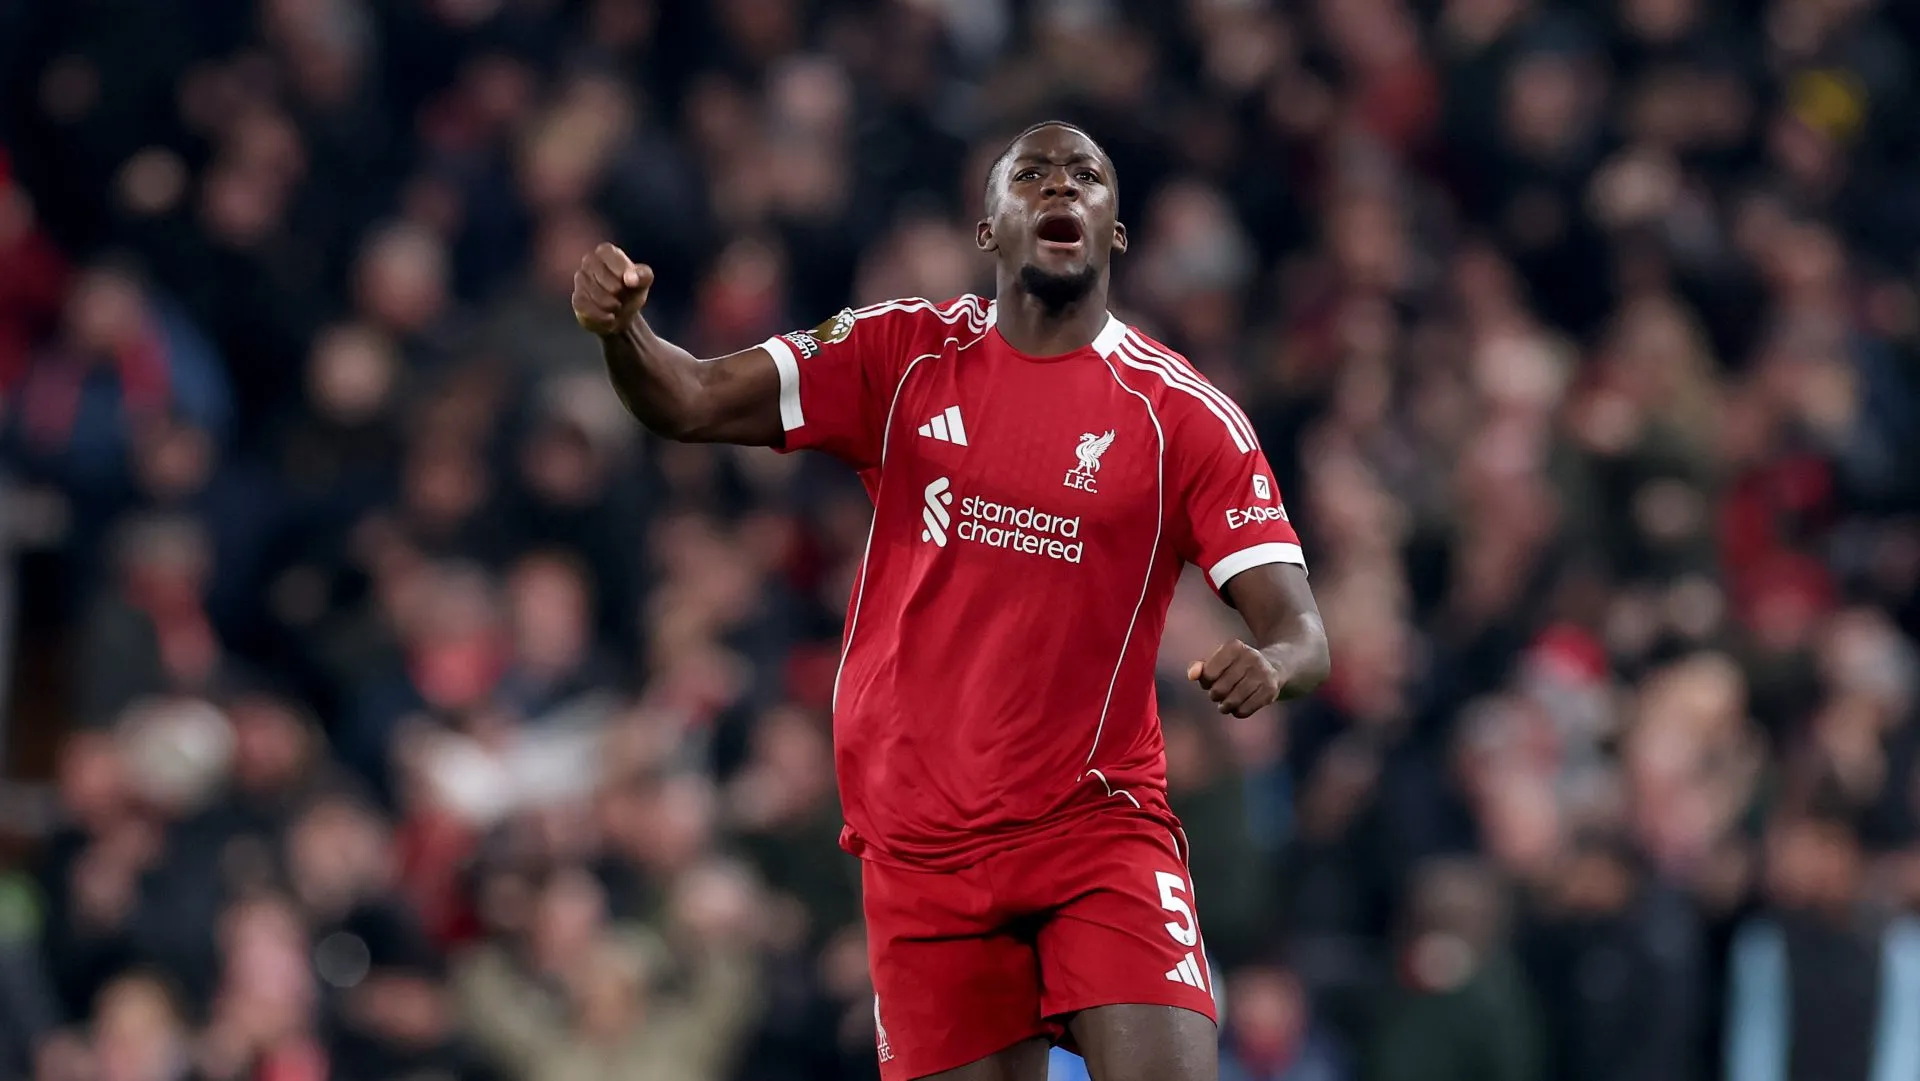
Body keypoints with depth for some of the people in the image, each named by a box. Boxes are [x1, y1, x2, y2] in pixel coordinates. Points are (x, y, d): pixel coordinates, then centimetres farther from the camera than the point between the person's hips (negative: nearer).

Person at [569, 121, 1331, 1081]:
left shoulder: (1186, 415, -2)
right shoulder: (903, 355, 5)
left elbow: (1297, 630, -6)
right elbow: (691, 404, -1)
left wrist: (1271, 666, -30)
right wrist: (620, 330, -24)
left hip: (1099, 816, -2)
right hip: (921, 845, 2)